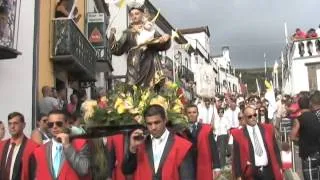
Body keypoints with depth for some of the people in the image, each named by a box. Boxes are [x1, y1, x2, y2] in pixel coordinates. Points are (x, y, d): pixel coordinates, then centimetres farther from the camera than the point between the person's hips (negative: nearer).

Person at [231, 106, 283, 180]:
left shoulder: (267, 128, 7)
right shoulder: (239, 134, -3)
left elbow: (275, 149, 11)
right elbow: (237, 157, -2)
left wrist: (279, 167, 8)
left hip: (269, 171, 3)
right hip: (252, 173, -3)